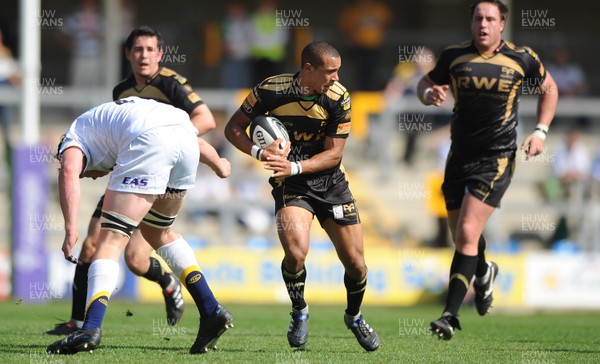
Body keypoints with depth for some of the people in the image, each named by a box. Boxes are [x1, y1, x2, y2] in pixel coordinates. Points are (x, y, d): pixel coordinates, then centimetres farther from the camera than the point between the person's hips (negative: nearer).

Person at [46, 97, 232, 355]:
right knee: (158, 232, 27)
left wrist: (71, 230, -10)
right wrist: (219, 165, 64)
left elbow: (69, 172, 0)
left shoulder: (75, 135, 25)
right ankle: (211, 311, 22)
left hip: (149, 141, -6)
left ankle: (91, 328, -19)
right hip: (185, 136, 6)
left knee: (111, 239, -3)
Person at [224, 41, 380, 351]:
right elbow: (233, 128, -5)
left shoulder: (338, 97, -12)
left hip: (330, 182, 2)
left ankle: (354, 317, 33)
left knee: (355, 263, 3)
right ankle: (299, 312, 2)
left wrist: (294, 167, -24)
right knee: (296, 252, -26)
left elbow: (334, 153, -10)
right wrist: (259, 152, -23)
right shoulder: (271, 90, -15)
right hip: (290, 186, -2)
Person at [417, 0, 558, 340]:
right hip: (460, 155, 4)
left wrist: (541, 131, 3)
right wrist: (429, 94, -12)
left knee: (467, 234, -15)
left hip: (497, 158, -4)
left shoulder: (522, 59, -4)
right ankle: (484, 272, 49)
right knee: (460, 233, 13)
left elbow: (549, 88, 13)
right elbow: (425, 84, 13)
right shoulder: (454, 57, -1)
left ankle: (451, 315, -13)